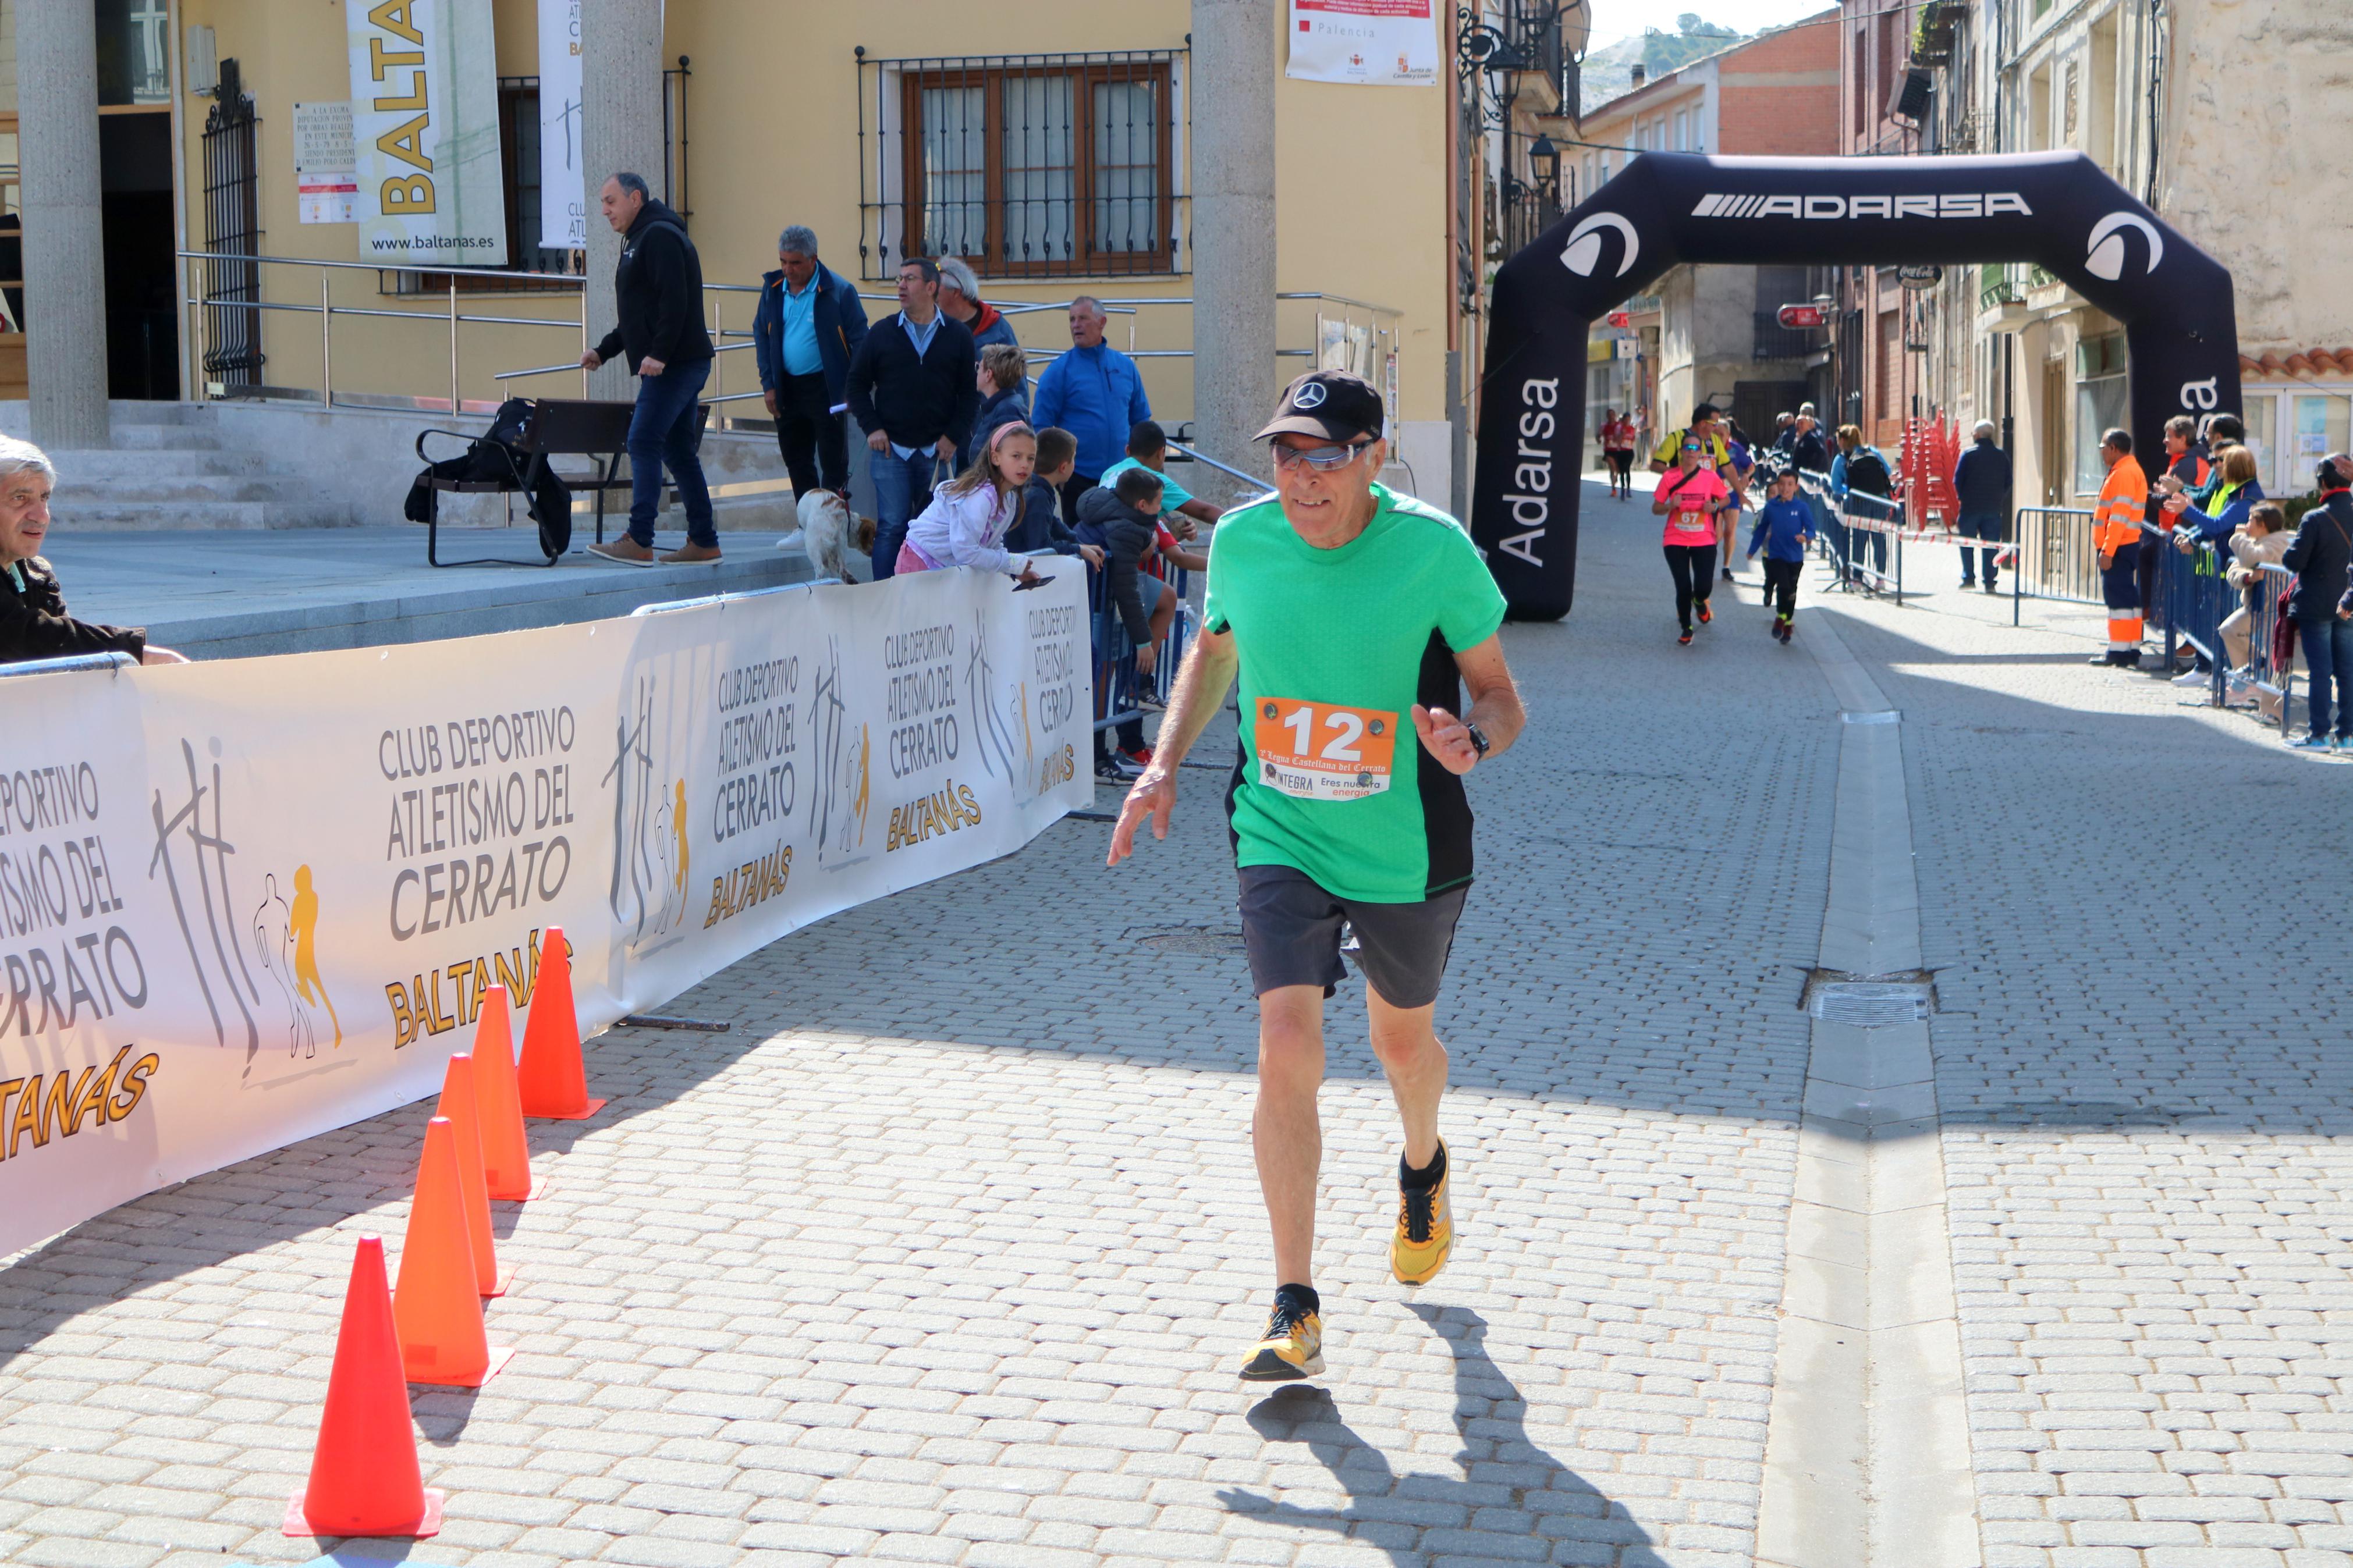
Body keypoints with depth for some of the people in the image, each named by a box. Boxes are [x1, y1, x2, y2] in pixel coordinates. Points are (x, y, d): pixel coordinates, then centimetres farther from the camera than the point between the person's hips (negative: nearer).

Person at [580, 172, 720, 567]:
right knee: (679, 450, 10)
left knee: (644, 443, -12)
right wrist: (603, 350, 21)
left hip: (674, 364, -10)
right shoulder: (641, 240, 23)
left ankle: (638, 543, -14)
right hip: (677, 365, 10)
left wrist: (658, 354, -26)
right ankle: (703, 542, 12)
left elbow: (675, 301, -21)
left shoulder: (659, 236, -10)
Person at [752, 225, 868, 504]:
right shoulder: (772, 288, 3)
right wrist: (768, 384, 4)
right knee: (796, 462, 12)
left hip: (827, 387, -5)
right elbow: (761, 336, 12)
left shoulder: (839, 290, -11)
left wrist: (853, 390, -13)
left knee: (833, 463, -2)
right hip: (787, 388, 5)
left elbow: (859, 342, -8)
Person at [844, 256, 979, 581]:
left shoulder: (958, 336, 5)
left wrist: (954, 436, -4)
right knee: (891, 527, -3)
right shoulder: (881, 334, 5)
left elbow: (971, 391, 6)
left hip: (938, 451, 0)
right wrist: (871, 428, -2)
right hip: (891, 449, 0)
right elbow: (857, 384, 10)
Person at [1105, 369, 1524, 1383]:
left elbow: (1500, 693, -7)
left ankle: (1423, 1170, 55)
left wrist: (1473, 740, -30)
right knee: (1287, 1049, -14)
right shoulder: (1242, 539, -7)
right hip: (1280, 839, 1)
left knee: (1402, 1041, 18)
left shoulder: (1433, 550, -16)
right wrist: (1166, 764, 3)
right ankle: (1295, 1311, -7)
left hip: (1408, 850, -1)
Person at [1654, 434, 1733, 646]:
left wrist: (1715, 506, -9)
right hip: (1675, 542, -1)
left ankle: (1699, 602, 33)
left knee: (1704, 587, -7)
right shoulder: (1669, 477, -4)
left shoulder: (1710, 477, -1)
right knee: (1683, 587, -8)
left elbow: (1726, 499, 13)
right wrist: (1671, 506, -20)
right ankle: (1686, 630, 15)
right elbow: (1656, 509, 1)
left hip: (1704, 541, 1)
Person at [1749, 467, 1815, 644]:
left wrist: (1806, 537, -28)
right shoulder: (1771, 507, -1)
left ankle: (1788, 623, 27)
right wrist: (1752, 550, 16)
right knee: (1783, 585, -18)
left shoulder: (1802, 508, -6)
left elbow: (1811, 529, -5)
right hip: (1775, 555, 0)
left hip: (1795, 558, 0)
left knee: (1791, 591, 10)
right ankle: (1781, 617, 3)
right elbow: (1761, 530, 11)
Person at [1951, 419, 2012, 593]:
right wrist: (1997, 499, 15)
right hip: (1994, 509, 3)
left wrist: (1962, 498, 9)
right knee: (1991, 546, 5)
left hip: (1970, 507, -3)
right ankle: (1990, 582, 2)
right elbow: (2008, 482, 7)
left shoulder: (1968, 454, -6)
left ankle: (1968, 579, 1)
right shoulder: (2002, 456, 4)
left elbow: (1957, 480, -5)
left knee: (1966, 546, 7)